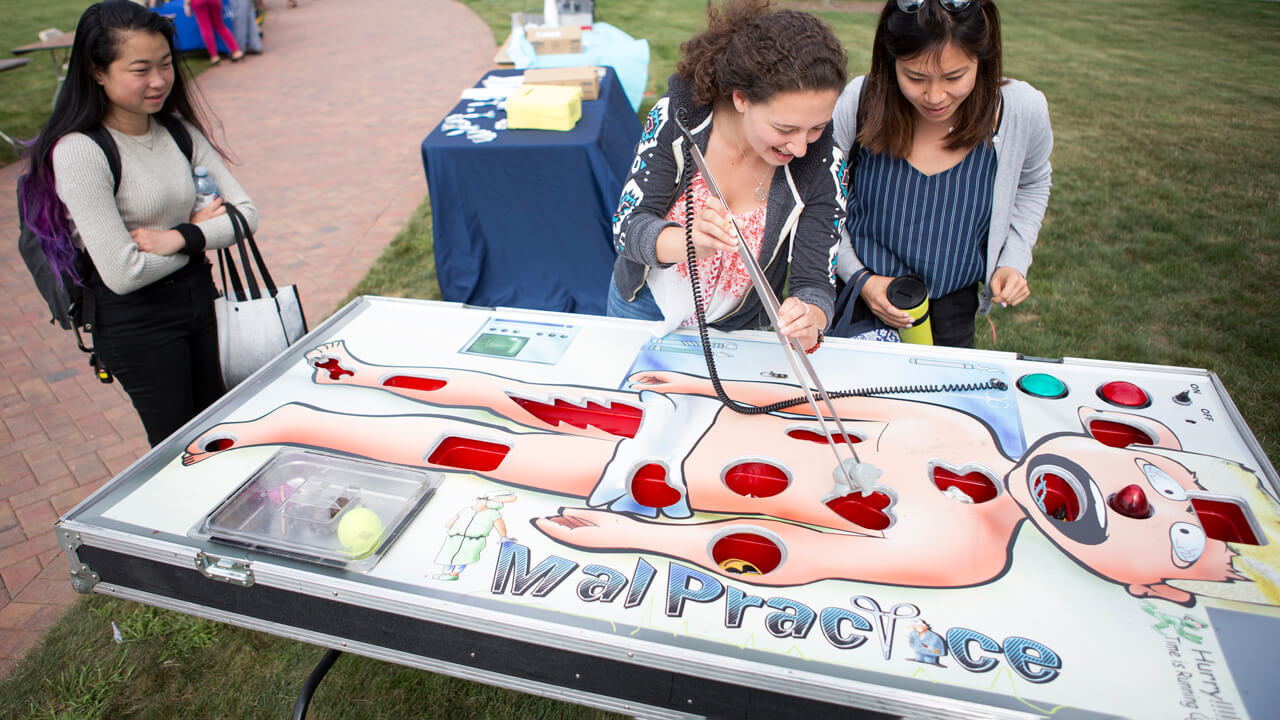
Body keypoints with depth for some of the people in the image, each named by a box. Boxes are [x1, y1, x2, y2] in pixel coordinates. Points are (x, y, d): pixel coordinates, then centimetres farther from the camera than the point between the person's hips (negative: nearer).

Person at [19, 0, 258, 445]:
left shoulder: (179, 129, 0)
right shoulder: (79, 152, -19)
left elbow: (245, 211, -1)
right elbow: (123, 273, -22)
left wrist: (180, 238, -18)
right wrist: (202, 230, -11)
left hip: (199, 296, 6)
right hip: (135, 320, -5)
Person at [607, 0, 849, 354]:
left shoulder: (822, 164, -23)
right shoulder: (678, 114, -24)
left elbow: (815, 282, -21)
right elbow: (627, 226, -24)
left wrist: (808, 324, -45)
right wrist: (689, 242, -46)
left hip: (738, 327, 0)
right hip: (645, 303, 1)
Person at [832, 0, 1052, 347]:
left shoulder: (1023, 111, -14)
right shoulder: (857, 104, -20)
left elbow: (1032, 184, 9)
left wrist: (1014, 261, -3)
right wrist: (857, 277, -14)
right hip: (857, 298, -1)